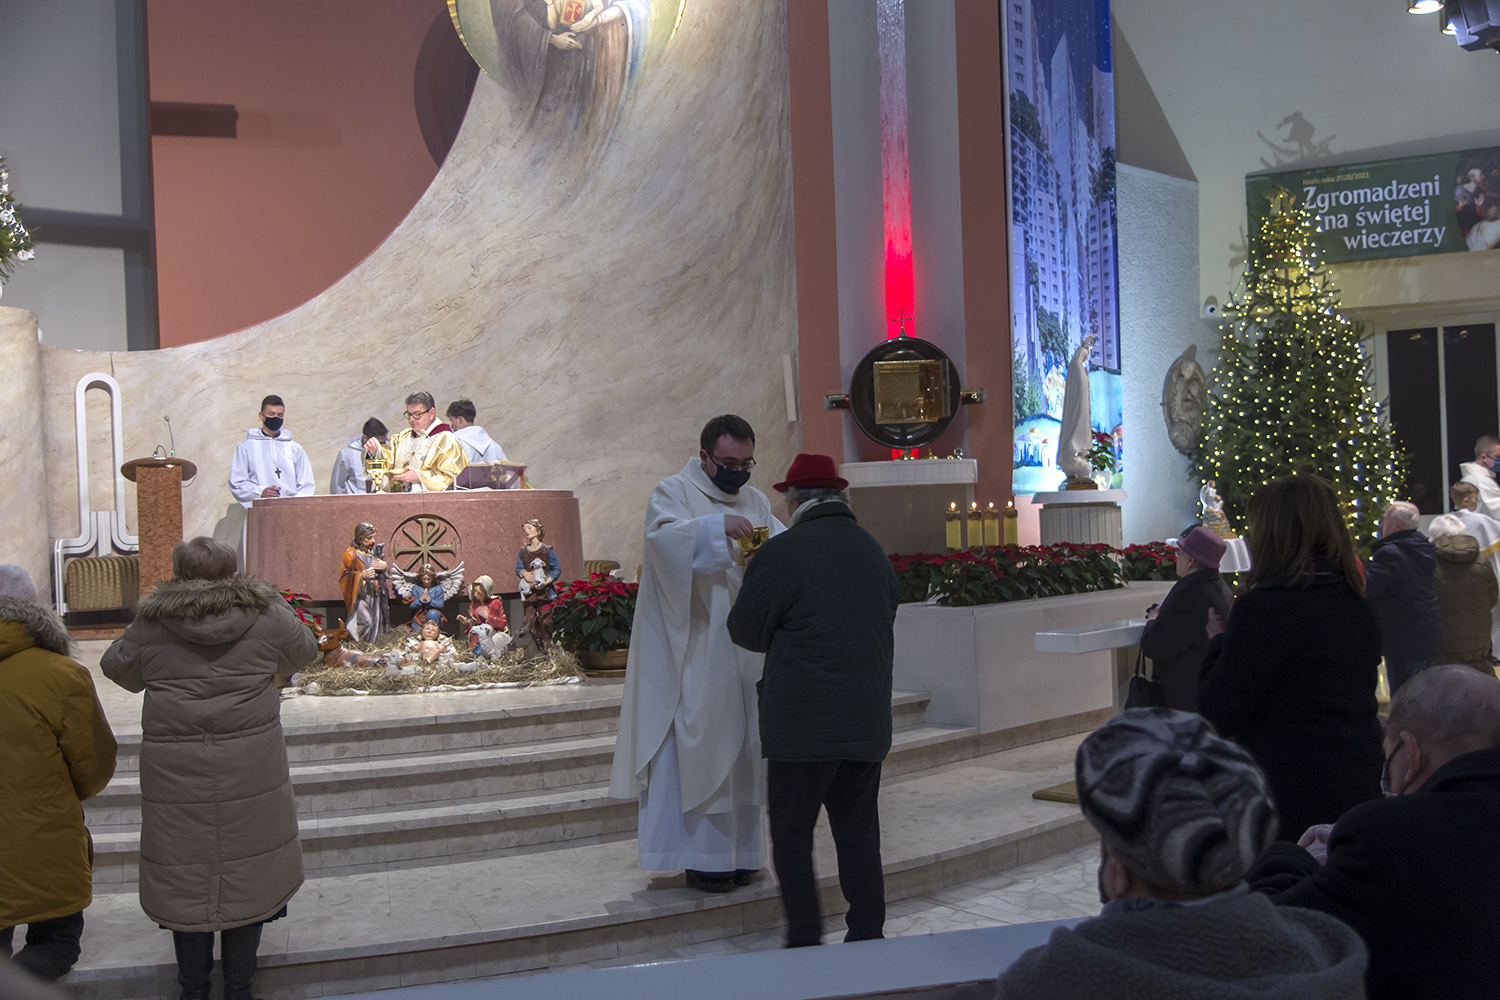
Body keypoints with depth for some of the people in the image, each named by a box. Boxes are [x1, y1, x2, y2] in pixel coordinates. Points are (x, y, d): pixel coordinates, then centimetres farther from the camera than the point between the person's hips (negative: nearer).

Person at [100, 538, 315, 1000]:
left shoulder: (151, 624, -4)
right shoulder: (265, 616, -4)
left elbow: (115, 667, 14)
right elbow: (305, 649, 15)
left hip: (176, 773, 0)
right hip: (250, 771, 0)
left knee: (185, 879, 12)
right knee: (248, 875, 12)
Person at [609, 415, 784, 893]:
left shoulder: (757, 501, 17)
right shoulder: (673, 492, -1)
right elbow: (663, 537, -21)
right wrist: (717, 526, -35)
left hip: (744, 651, 6)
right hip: (694, 652, -6)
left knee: (742, 747, 8)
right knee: (698, 749, -7)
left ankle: (738, 851, 16)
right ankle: (701, 857, -1)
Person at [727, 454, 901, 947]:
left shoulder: (782, 552, -12)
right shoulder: (874, 550, 7)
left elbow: (746, 632, -6)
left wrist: (748, 583, 11)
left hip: (803, 722, -6)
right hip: (868, 720, 6)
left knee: (791, 835, 5)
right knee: (859, 833, 13)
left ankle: (805, 942, 4)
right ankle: (867, 937, 18)